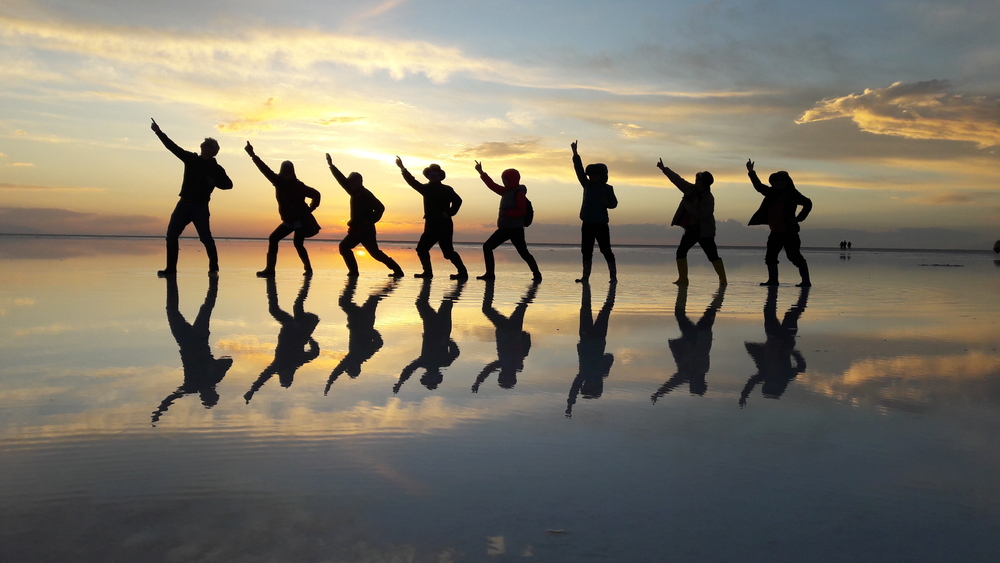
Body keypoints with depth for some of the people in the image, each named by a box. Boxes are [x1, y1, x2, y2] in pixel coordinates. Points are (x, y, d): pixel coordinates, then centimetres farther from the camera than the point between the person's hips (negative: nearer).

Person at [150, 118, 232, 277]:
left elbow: (228, 184, -1)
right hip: (184, 204, 4)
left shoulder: (216, 169, 3)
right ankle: (170, 268, 3)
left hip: (201, 207, -4)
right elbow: (173, 147, 10)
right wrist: (159, 132, 4)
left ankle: (213, 267, 2)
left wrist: (213, 182, -16)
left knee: (206, 238, -12)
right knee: (171, 235, -2)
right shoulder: (191, 159, 10)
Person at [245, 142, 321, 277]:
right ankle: (270, 269, -2)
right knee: (273, 239, -1)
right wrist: (252, 155, -2)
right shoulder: (278, 181, 1)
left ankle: (308, 268, -2)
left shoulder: (298, 185, -10)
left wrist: (310, 209, -4)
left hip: (301, 220, -6)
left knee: (298, 243, -16)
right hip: (288, 221, 6)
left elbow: (316, 194, -3)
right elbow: (265, 169, 0)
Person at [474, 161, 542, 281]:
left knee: (523, 253, -6)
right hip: (504, 229, 9)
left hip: (515, 229, -9)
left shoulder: (519, 193, -11)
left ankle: (536, 274, 5)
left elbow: (522, 211, -18)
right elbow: (492, 185, 19)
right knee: (487, 246, 5)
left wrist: (506, 212, -21)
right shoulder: (506, 191, 13)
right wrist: (481, 172, 21)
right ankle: (490, 273, 6)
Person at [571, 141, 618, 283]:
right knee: (586, 251, 6)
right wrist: (575, 153, -2)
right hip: (587, 224, 4)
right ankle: (585, 276, 10)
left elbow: (614, 203, 5)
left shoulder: (607, 189, 1)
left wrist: (606, 202, -18)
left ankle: (613, 275, 0)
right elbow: (579, 169, 4)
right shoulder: (587, 185, 8)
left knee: (606, 250, -4)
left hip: (601, 224, -4)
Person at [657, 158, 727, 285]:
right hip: (691, 229, 7)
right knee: (681, 251, -1)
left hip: (704, 231, -7)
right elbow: (678, 180, 8)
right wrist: (664, 169, 7)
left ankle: (722, 278, 1)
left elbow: (700, 215, -23)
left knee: (713, 255, -6)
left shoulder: (709, 199, -14)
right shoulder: (691, 190, 4)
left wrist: (686, 204, -20)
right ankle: (683, 279, 2)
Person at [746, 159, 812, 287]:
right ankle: (773, 280, 18)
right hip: (775, 232, 8)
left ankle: (806, 281, -6)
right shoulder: (772, 192, 12)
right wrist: (751, 172, 17)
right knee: (770, 256, 10)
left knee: (795, 257, -9)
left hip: (789, 232, -8)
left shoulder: (793, 194, -6)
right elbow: (759, 186, 23)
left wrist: (799, 218, -10)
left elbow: (808, 204, -5)